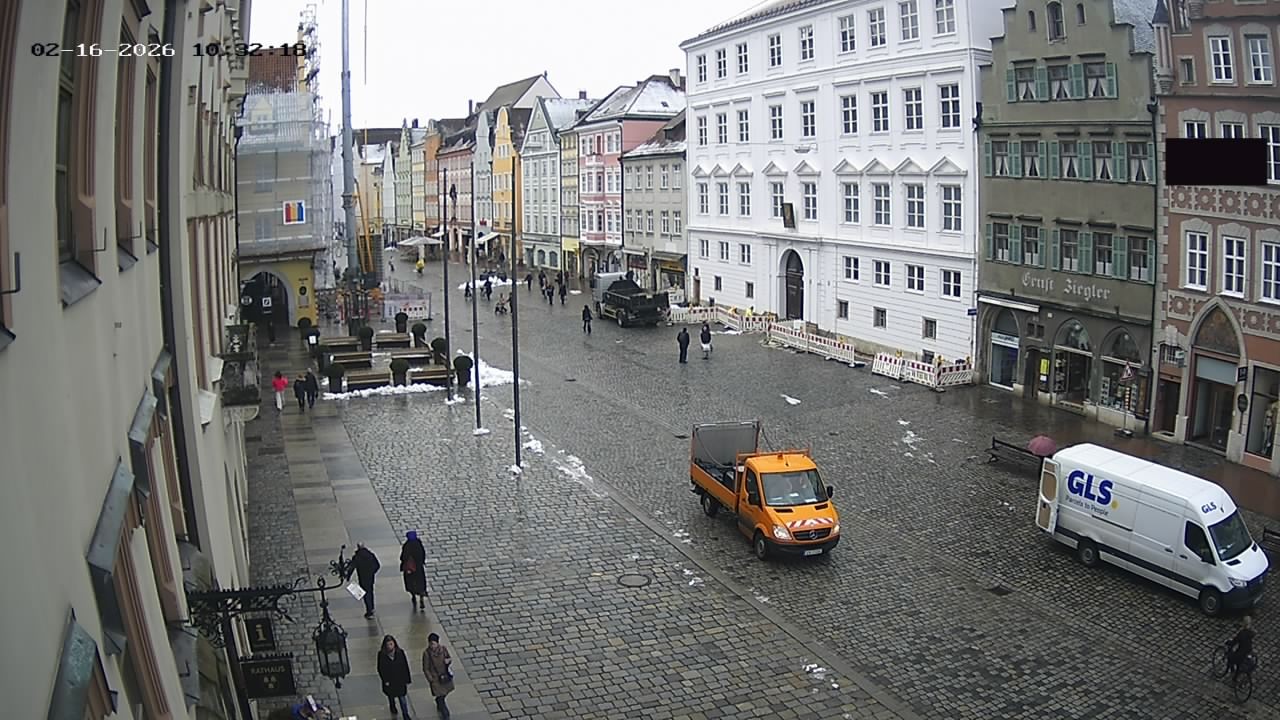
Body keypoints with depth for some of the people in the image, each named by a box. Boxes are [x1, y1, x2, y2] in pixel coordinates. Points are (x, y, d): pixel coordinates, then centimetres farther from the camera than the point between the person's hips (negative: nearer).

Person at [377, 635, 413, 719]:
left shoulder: (400, 652, -11)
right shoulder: (381, 654, -15)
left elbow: (405, 667, -4)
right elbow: (380, 669, -8)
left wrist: (407, 680, -2)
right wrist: (385, 680, -11)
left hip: (400, 680, -1)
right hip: (389, 681, 1)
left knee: (402, 697, 2)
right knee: (391, 697, 24)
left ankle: (406, 715, 16)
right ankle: (393, 708, 53)